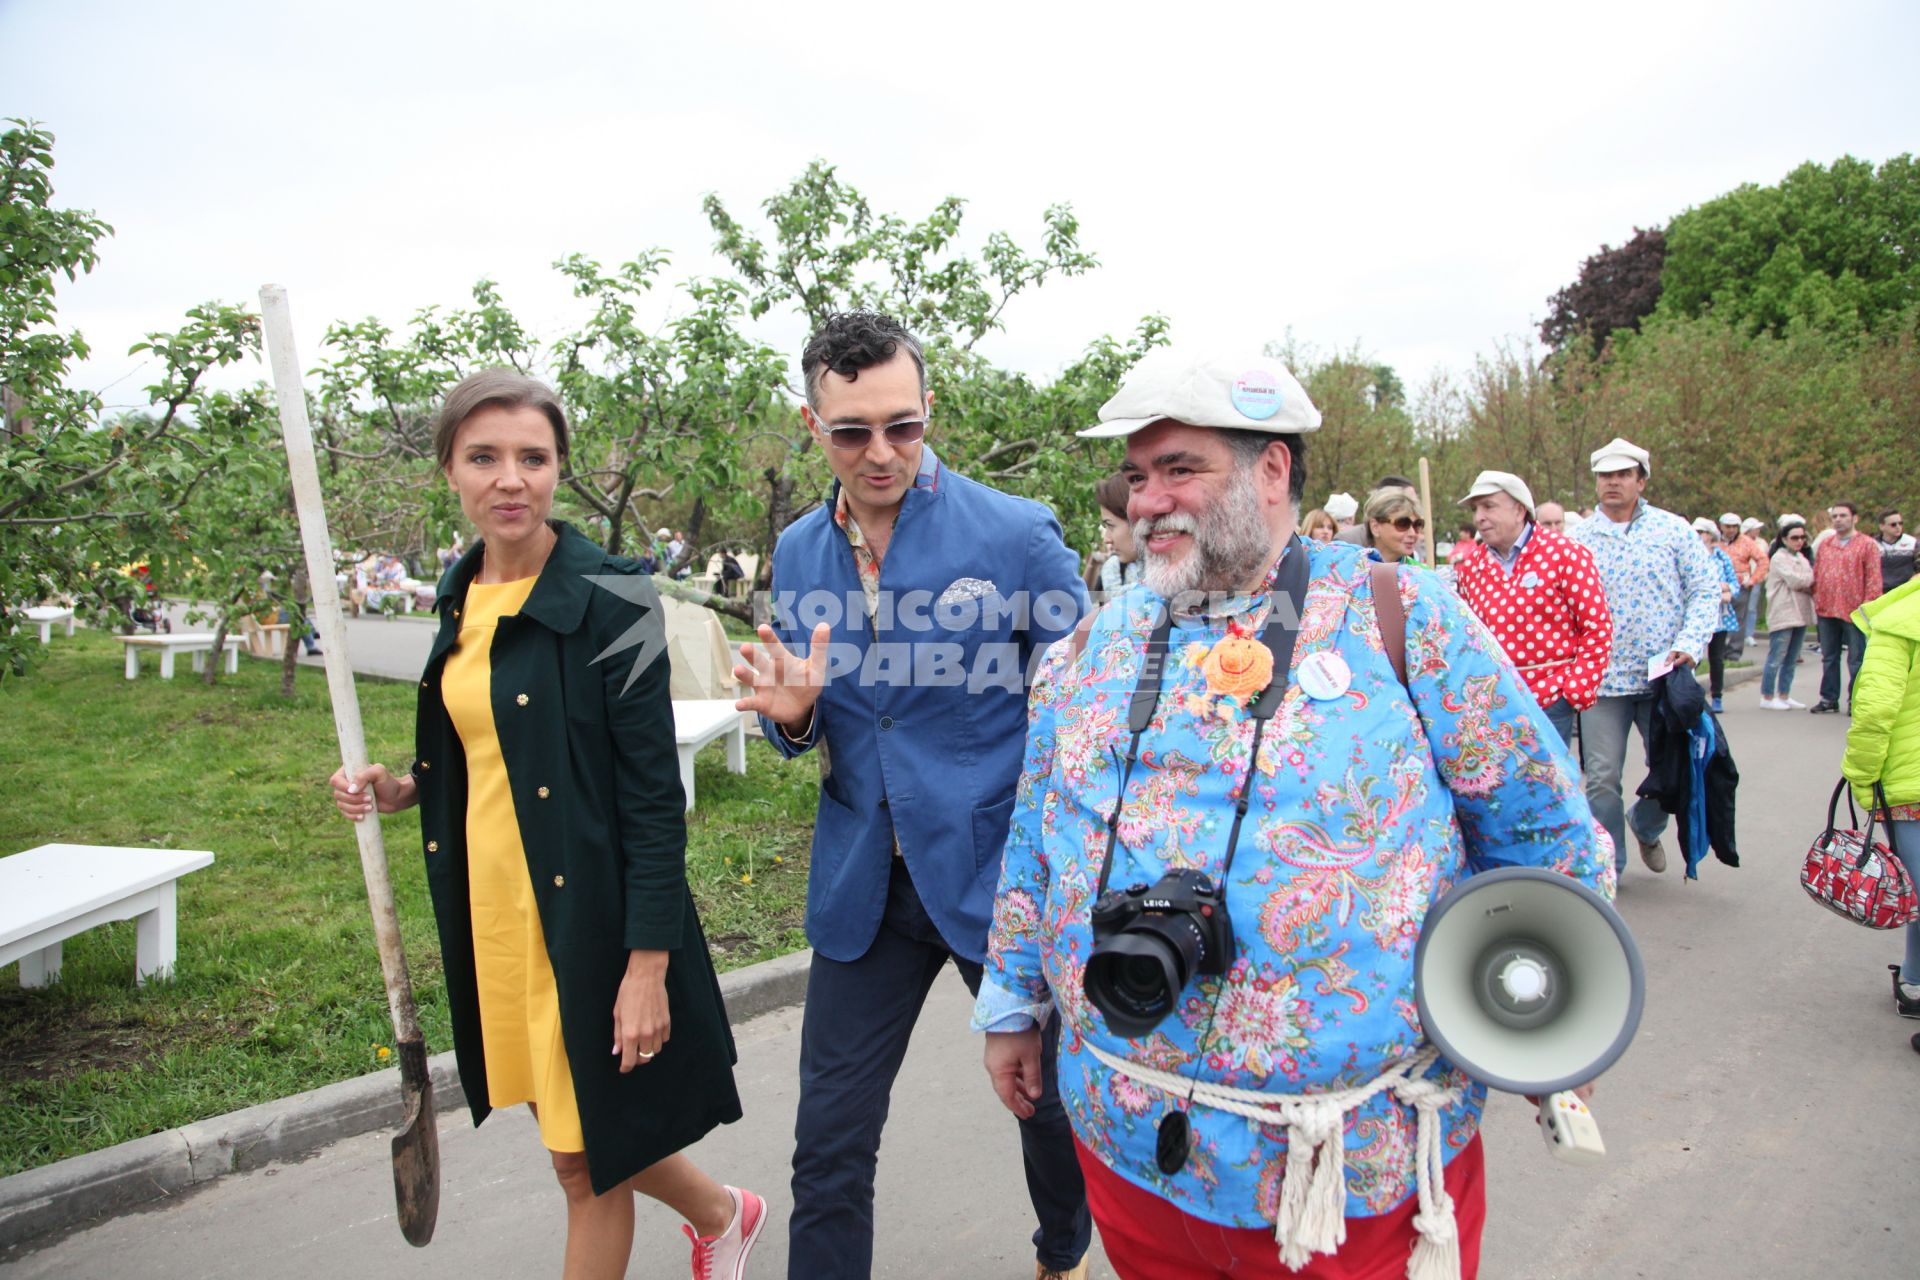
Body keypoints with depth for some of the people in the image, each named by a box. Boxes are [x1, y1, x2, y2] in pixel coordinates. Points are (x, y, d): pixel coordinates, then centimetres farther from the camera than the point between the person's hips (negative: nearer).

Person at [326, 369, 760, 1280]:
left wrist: (649, 962, -19)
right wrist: (402, 789, 0)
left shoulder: (608, 596, -16)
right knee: (568, 1130, 21)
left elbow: (653, 789, -17)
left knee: (586, 1157, 7)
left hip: (587, 916, -7)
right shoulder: (463, 592, 6)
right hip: (490, 913, 8)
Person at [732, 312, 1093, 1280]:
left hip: (1002, 872, -2)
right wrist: (790, 713, -14)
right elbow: (810, 734, 10)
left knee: (1050, 1101, 19)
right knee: (830, 1144, 7)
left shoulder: (1017, 535, -11)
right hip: (861, 887, 3)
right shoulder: (797, 554, 3)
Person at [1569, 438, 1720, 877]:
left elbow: (1705, 589, 3)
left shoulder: (1673, 529, 4)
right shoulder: (1578, 539, 5)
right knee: (1602, 779, 0)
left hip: (1663, 675, 0)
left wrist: (1689, 644, -11)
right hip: (1602, 678, 0)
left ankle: (1645, 827, 38)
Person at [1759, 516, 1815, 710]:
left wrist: (1805, 581, -10)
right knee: (1776, 658, -7)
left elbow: (1810, 583, 12)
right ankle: (1767, 698, -2)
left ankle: (1784, 696, 16)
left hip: (1801, 613, 8)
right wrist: (1811, 579, 0)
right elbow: (1795, 580, -18)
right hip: (1783, 614, -8)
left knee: (1791, 659, 10)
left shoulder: (1802, 557, 18)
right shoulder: (1779, 558, -7)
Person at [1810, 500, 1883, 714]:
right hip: (1826, 611, 5)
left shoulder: (1867, 545, -1)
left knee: (1856, 659, 2)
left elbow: (1873, 580, -5)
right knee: (1829, 658, 11)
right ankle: (1829, 699, 18)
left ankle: (1855, 700, 9)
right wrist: (1817, 602, 6)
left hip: (1854, 611, -5)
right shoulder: (1824, 546, 12)